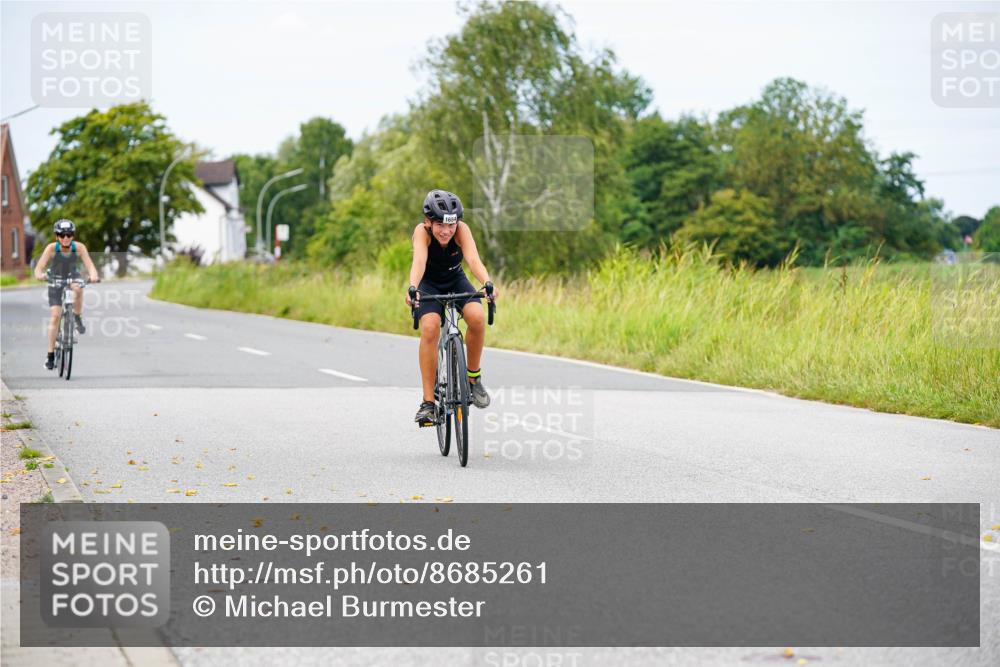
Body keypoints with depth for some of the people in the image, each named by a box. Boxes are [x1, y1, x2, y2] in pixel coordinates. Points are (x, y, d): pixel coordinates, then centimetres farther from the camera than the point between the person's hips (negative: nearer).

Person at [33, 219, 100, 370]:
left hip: (73, 278, 0)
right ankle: (50, 355, -3)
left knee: (78, 289, -37)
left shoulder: (79, 247, -24)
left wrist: (93, 276, -55)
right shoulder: (52, 248, -26)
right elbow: (38, 268, -31)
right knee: (55, 316, -11)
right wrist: (40, 275, -54)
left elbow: (90, 265, -33)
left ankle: (78, 318, -10)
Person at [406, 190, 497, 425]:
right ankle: (428, 402, -21)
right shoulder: (422, 231, -30)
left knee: (477, 317, -28)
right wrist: (412, 289, -65)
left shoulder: (462, 229, -27)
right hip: (429, 284, -1)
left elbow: (473, 259, -42)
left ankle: (474, 377, -3)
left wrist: (488, 283, -61)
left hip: (456, 280, 1)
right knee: (430, 328, -27)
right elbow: (418, 261, -45)